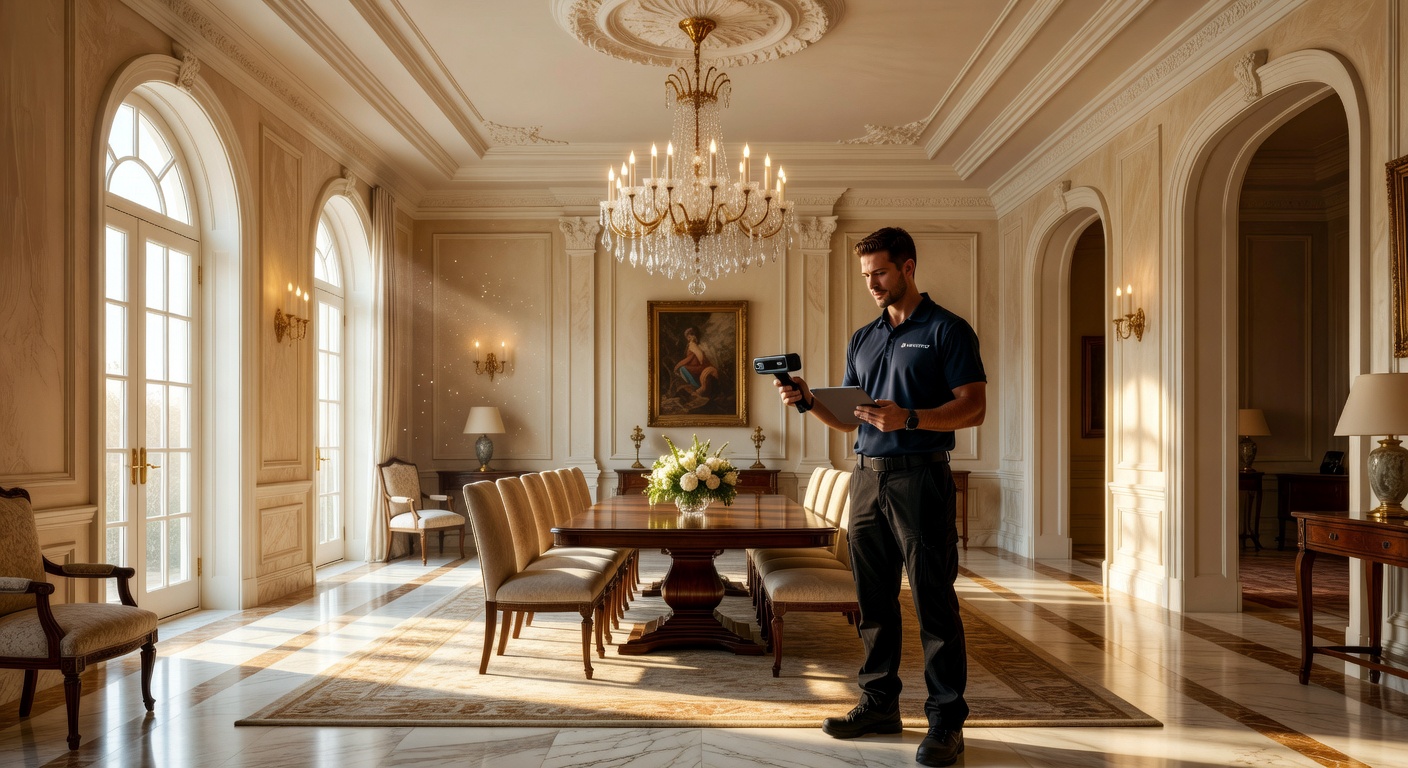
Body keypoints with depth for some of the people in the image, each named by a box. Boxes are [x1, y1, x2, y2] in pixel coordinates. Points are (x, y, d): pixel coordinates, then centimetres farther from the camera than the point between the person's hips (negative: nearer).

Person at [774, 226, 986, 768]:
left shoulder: (947, 330, -1)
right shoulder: (862, 340, 18)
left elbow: (974, 407, -10)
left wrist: (909, 418, -22)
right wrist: (809, 402, 0)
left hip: (919, 476, -6)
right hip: (866, 477, 7)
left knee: (933, 601, -2)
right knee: (874, 599, 12)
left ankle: (946, 719, 6)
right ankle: (880, 703, 23)